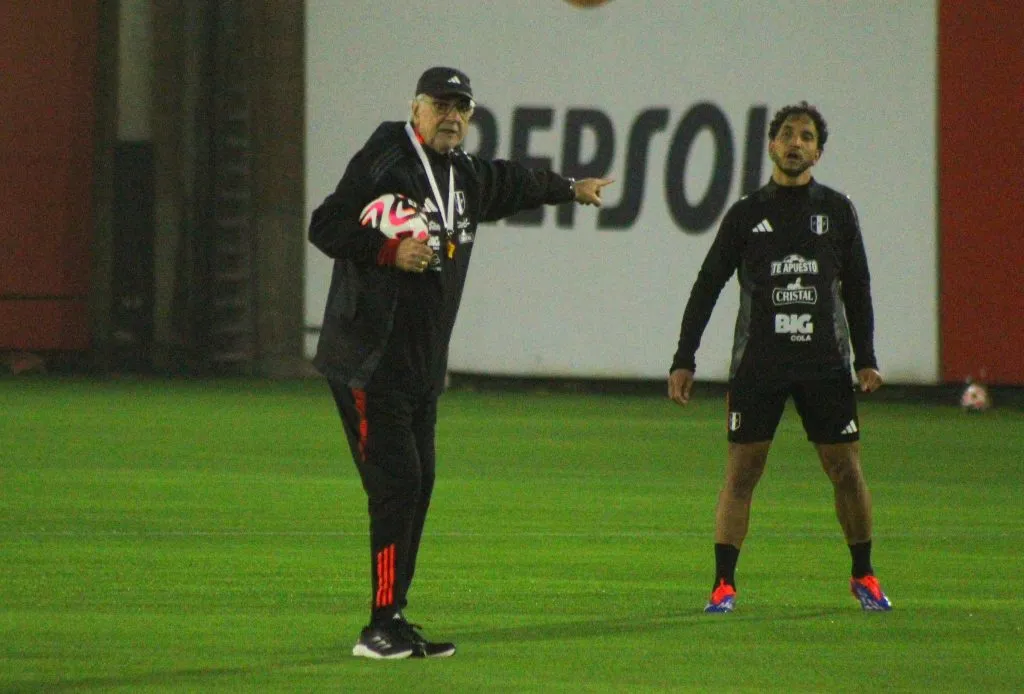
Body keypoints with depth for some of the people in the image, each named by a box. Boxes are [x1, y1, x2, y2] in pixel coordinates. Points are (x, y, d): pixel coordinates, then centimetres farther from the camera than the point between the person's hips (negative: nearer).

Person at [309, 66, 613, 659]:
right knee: (396, 484, -14)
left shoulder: (466, 175, 15)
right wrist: (389, 249, -24)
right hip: (370, 361, -8)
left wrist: (570, 187, 51)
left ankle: (395, 624, 11)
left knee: (418, 486, 6)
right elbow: (326, 226, -14)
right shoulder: (382, 163, -10)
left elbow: (512, 184, 36)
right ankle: (382, 627, -12)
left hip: (423, 366, 8)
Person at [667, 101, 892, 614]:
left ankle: (863, 576, 16)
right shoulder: (746, 215, 5)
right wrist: (684, 360, 2)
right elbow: (707, 287, 7)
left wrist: (866, 359, 4)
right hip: (758, 363, -1)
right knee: (741, 471, -4)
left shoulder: (837, 211, 8)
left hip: (825, 363, 1)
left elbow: (857, 291, 12)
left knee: (846, 470, 2)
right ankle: (724, 583, 0)